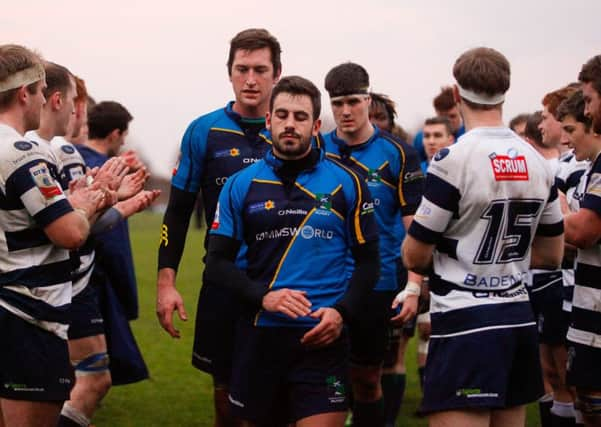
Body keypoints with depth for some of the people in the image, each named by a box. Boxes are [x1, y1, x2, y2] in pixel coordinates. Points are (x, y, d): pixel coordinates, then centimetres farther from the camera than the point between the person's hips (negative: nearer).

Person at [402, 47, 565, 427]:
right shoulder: (537, 161, 6)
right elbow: (552, 255, 15)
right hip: (520, 317, 7)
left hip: (466, 322, -7)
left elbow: (414, 256, -9)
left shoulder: (454, 160, -14)